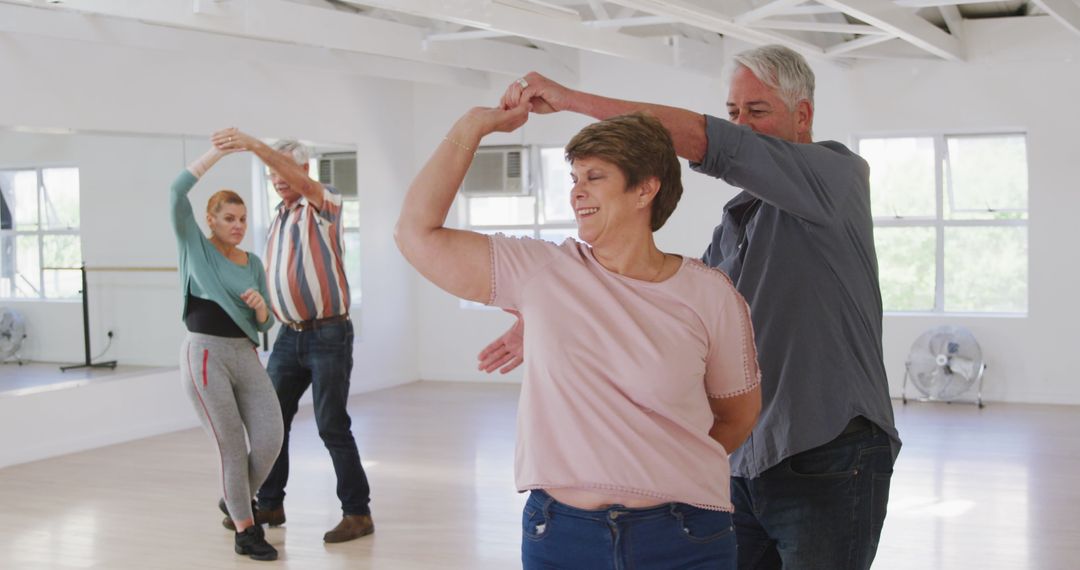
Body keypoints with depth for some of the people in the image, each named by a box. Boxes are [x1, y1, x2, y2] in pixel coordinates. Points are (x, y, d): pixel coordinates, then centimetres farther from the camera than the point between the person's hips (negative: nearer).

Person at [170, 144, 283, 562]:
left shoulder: (253, 263, 13)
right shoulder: (196, 247, 1)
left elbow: (265, 325, 14)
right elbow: (177, 191, -14)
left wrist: (260, 305, -8)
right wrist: (218, 151, -15)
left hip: (246, 356, 5)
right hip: (205, 356, -5)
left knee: (270, 438, -6)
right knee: (233, 447, -3)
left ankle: (234, 500, 22)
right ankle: (245, 530, 11)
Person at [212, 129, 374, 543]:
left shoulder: (323, 206, -7)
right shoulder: (278, 219, 16)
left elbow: (300, 179, -30)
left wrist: (253, 145, -42)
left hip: (328, 334, -7)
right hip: (289, 335, 7)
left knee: (332, 425, -6)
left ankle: (358, 512, 4)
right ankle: (269, 504, 24)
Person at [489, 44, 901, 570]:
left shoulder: (840, 173, -8)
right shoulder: (737, 218, 16)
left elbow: (703, 142, -20)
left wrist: (571, 98, -19)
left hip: (828, 461, -7)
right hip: (744, 462, 7)